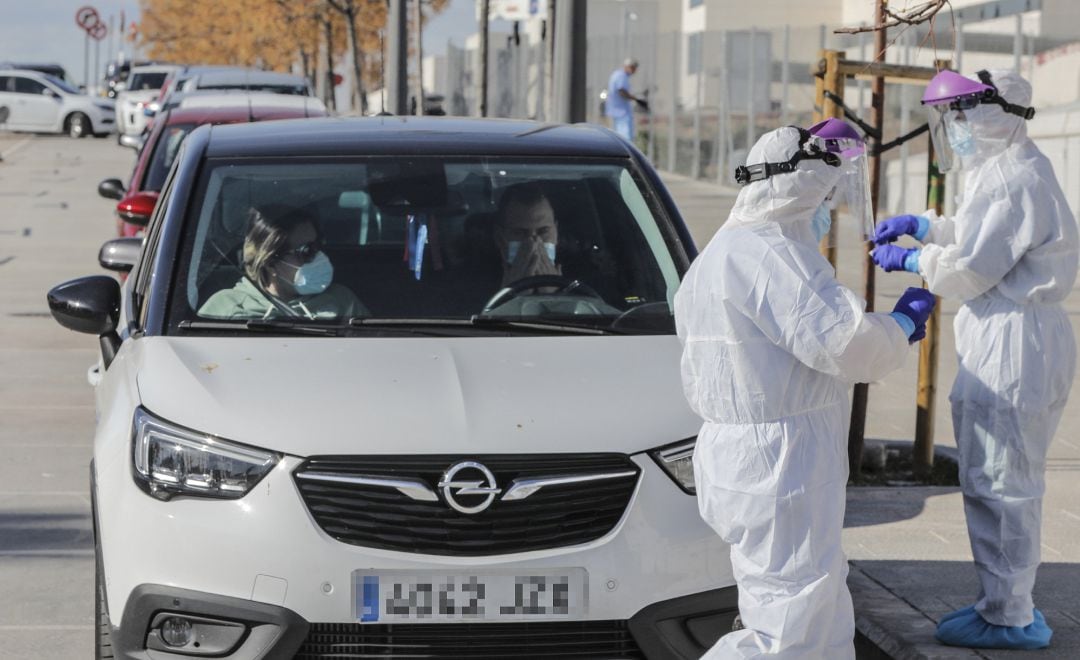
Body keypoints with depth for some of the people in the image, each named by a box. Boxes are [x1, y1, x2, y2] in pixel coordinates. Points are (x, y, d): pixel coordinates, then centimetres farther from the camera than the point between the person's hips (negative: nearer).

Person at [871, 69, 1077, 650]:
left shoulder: (1011, 179, -18)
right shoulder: (1015, 170, 16)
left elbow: (971, 268, -18)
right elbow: (978, 239, 28)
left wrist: (910, 260, -4)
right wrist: (920, 226, 19)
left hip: (1012, 343, -11)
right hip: (1004, 340, 11)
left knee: (998, 482, -5)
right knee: (1007, 482, 17)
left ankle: (1009, 618, 2)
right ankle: (1008, 603, 26)